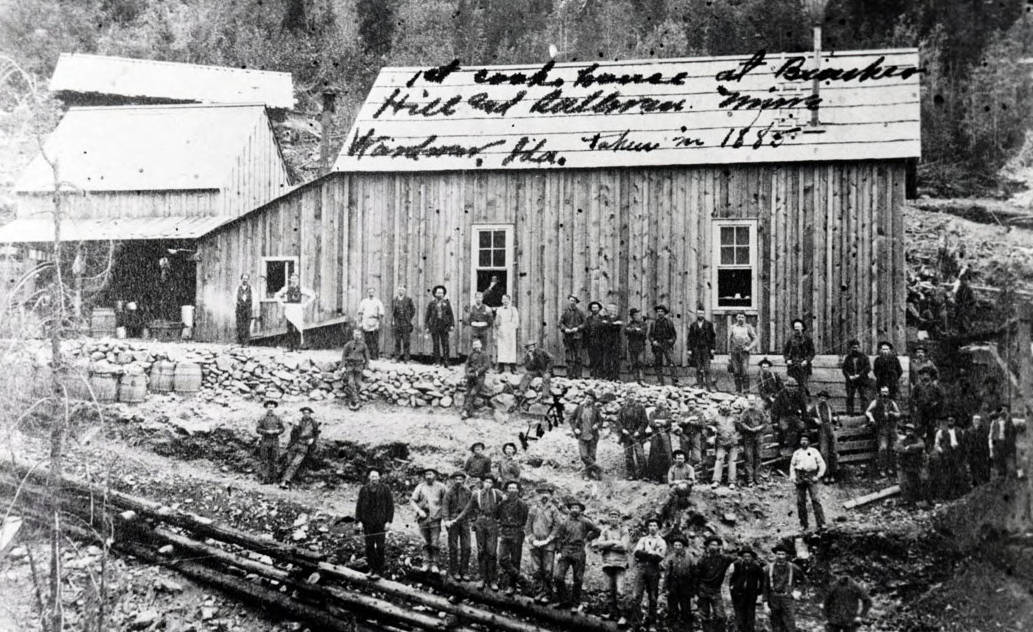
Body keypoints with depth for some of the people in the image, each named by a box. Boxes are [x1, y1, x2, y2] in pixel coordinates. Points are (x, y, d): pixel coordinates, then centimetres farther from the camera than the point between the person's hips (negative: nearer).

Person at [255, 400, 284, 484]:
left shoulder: (277, 418, 8)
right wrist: (267, 431, -15)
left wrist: (277, 431, -10)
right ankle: (265, 478, -6)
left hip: (275, 440, 1)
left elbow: (282, 429, 12)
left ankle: (272, 478, 7)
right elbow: (258, 429, -1)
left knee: (273, 460, 1)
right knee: (264, 460, -5)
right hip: (265, 440, -1)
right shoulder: (262, 418, 3)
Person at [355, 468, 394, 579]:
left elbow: (390, 505, 0)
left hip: (381, 523, -3)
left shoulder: (385, 489, -1)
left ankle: (379, 571, 2)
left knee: (380, 547, -4)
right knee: (369, 546, 5)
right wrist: (358, 521, 0)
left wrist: (389, 521, -6)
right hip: (368, 523, 3)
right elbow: (359, 506, 8)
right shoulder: (363, 489, 6)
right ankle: (371, 568, 16)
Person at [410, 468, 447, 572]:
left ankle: (434, 564, 2)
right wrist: (419, 510, -9)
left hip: (436, 518, -1)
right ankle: (426, 563, 14)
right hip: (423, 518, 1)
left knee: (435, 543, -5)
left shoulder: (440, 487, 4)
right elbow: (412, 501, 5)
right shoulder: (420, 487, 6)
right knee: (426, 542, 7)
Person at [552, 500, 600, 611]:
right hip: (565, 551, 1)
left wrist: (587, 539, 10)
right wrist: (559, 551, 2)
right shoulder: (564, 522, 7)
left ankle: (575, 604, 13)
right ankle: (563, 600, 3)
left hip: (579, 553, -1)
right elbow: (558, 538, 10)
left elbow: (597, 531, 16)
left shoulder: (585, 522, 5)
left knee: (577, 580, 3)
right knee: (558, 577, -11)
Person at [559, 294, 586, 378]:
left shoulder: (580, 312, 5)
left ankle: (578, 375, 1)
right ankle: (570, 375, 2)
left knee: (578, 357, -2)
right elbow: (561, 323, 10)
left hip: (577, 336, -2)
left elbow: (584, 323, 4)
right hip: (567, 336, 2)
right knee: (568, 357, -1)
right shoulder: (565, 312, 11)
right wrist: (565, 329, -8)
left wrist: (577, 328, -11)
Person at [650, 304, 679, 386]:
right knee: (657, 364, -1)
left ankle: (674, 381, -23)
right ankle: (660, 382, 4)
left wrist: (672, 340, -6)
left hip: (667, 345, -2)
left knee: (671, 362, -17)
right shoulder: (654, 323, 13)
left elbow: (674, 334, 12)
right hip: (657, 346, 2)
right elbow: (650, 335, 13)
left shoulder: (669, 322, 9)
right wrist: (653, 341, -6)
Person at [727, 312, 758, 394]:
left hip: (744, 351, -2)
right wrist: (729, 354, 7)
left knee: (745, 371, -12)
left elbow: (755, 339, 4)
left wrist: (749, 347, -9)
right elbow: (729, 341, 12)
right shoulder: (732, 327, 10)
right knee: (736, 372, 2)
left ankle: (746, 389, -9)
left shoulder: (748, 327, 4)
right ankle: (738, 389, 8)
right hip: (734, 351, 2)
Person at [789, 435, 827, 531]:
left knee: (815, 500, -14)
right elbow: (792, 465, 22)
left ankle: (821, 523, -17)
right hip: (799, 477, 3)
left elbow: (822, 464, 10)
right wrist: (792, 477, 8)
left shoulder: (814, 452, 12)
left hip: (811, 476, -3)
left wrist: (818, 476, -1)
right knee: (800, 501, -2)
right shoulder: (796, 453, 19)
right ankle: (803, 525, 3)